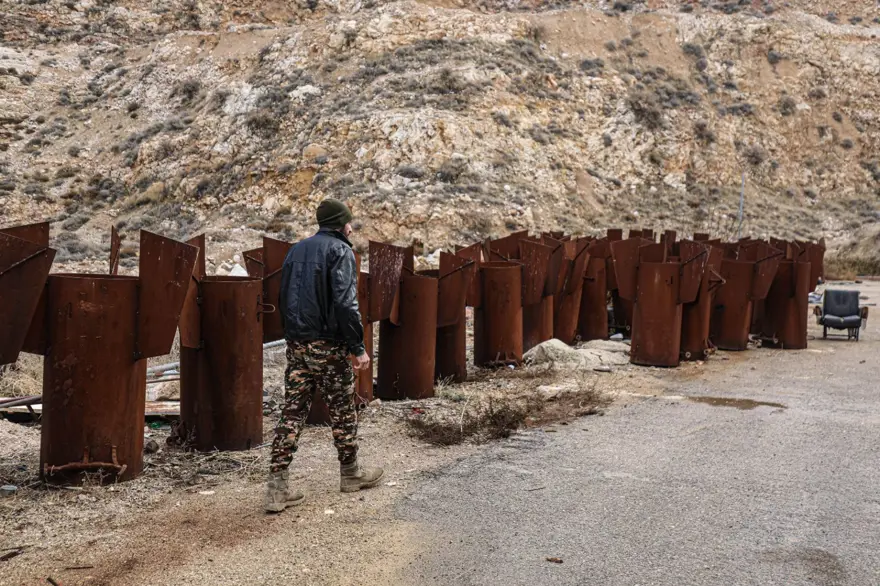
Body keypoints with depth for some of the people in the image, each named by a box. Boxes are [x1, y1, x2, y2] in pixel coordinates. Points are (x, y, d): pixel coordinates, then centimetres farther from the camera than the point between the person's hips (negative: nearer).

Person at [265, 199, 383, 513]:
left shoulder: (296, 250, 17)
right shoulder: (340, 251, -7)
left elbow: (283, 299, 18)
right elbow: (345, 302, -18)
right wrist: (358, 347, -15)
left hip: (296, 345, 6)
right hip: (328, 345, -6)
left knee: (292, 411, 4)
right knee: (342, 410, 10)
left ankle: (277, 487, 0)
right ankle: (350, 473, 26)